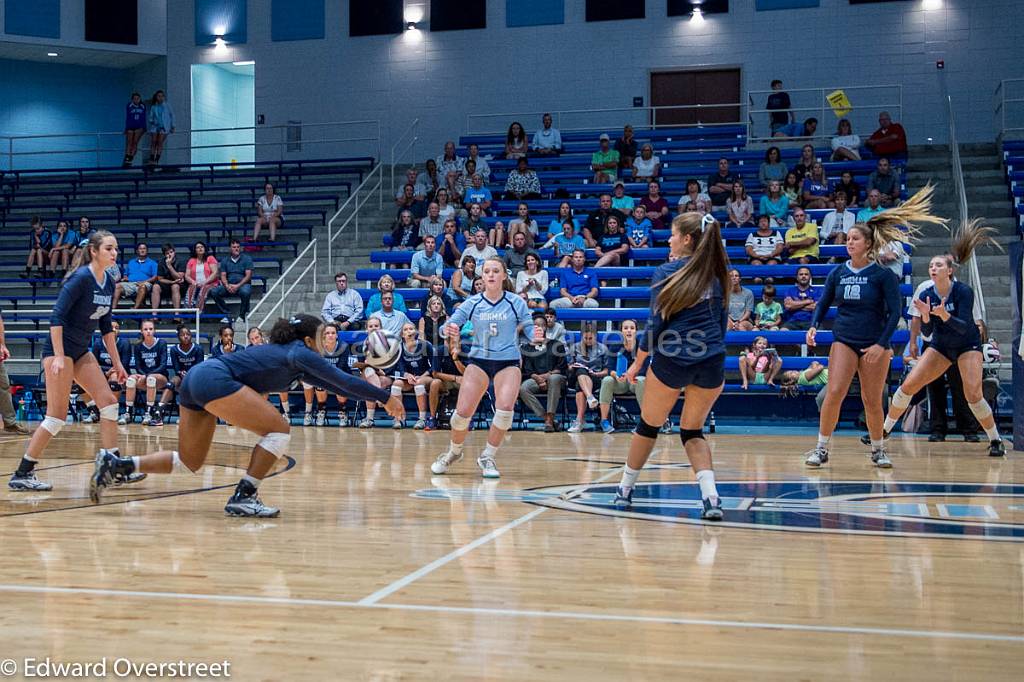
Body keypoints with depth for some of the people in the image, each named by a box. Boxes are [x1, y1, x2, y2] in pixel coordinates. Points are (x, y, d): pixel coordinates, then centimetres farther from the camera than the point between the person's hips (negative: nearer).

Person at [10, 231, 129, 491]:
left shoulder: (109, 283, 7)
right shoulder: (81, 277, -17)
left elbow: (105, 326, 15)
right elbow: (56, 316, -22)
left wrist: (117, 363, 15)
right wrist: (58, 357, -27)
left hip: (81, 352, 9)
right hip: (59, 348, -8)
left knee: (108, 402, 2)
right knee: (57, 415, -10)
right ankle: (22, 474, -1)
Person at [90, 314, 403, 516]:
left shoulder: (292, 357, 25)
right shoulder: (300, 352, -1)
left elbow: (333, 383, 30)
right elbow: (342, 380, -8)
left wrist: (375, 397, 29)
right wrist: (385, 398, -3)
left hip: (195, 378, 10)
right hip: (215, 379, -10)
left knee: (188, 463, 16)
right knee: (278, 430, -7)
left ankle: (117, 464, 9)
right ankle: (243, 497, -7)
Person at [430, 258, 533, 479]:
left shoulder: (516, 302, -2)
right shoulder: (472, 303, 0)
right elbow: (450, 324, -2)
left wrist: (536, 335, -23)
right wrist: (449, 331, -26)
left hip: (508, 361, -1)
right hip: (479, 360, 1)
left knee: (505, 408, -22)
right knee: (463, 412, -7)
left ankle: (487, 457, -1)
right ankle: (454, 451, 23)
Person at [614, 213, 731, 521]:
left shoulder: (666, 273, -4)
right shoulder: (716, 273, 10)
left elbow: (656, 322, -6)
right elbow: (721, 320, 15)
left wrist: (637, 362, 3)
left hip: (671, 359, -4)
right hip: (712, 362, 4)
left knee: (648, 426, 15)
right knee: (693, 431, 16)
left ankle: (625, 489, 30)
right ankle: (710, 496, -5)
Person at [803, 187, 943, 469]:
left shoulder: (882, 274, -6)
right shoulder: (837, 273, 3)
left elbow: (895, 311, -7)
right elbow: (823, 304, 9)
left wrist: (882, 344, -15)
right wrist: (814, 326, -10)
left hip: (874, 344, -2)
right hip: (843, 341, 2)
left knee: (872, 402, 3)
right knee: (834, 393, -13)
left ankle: (878, 450, 24)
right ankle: (821, 449, -3)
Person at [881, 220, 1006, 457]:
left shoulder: (964, 291, -21)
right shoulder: (926, 295, -11)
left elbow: (964, 327, -26)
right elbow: (926, 332, -12)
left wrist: (945, 316, -43)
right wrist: (925, 316, -32)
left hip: (967, 345, -4)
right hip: (940, 346, 4)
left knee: (973, 395, -19)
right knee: (908, 386, -7)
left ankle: (996, 441, 0)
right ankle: (884, 430, 6)